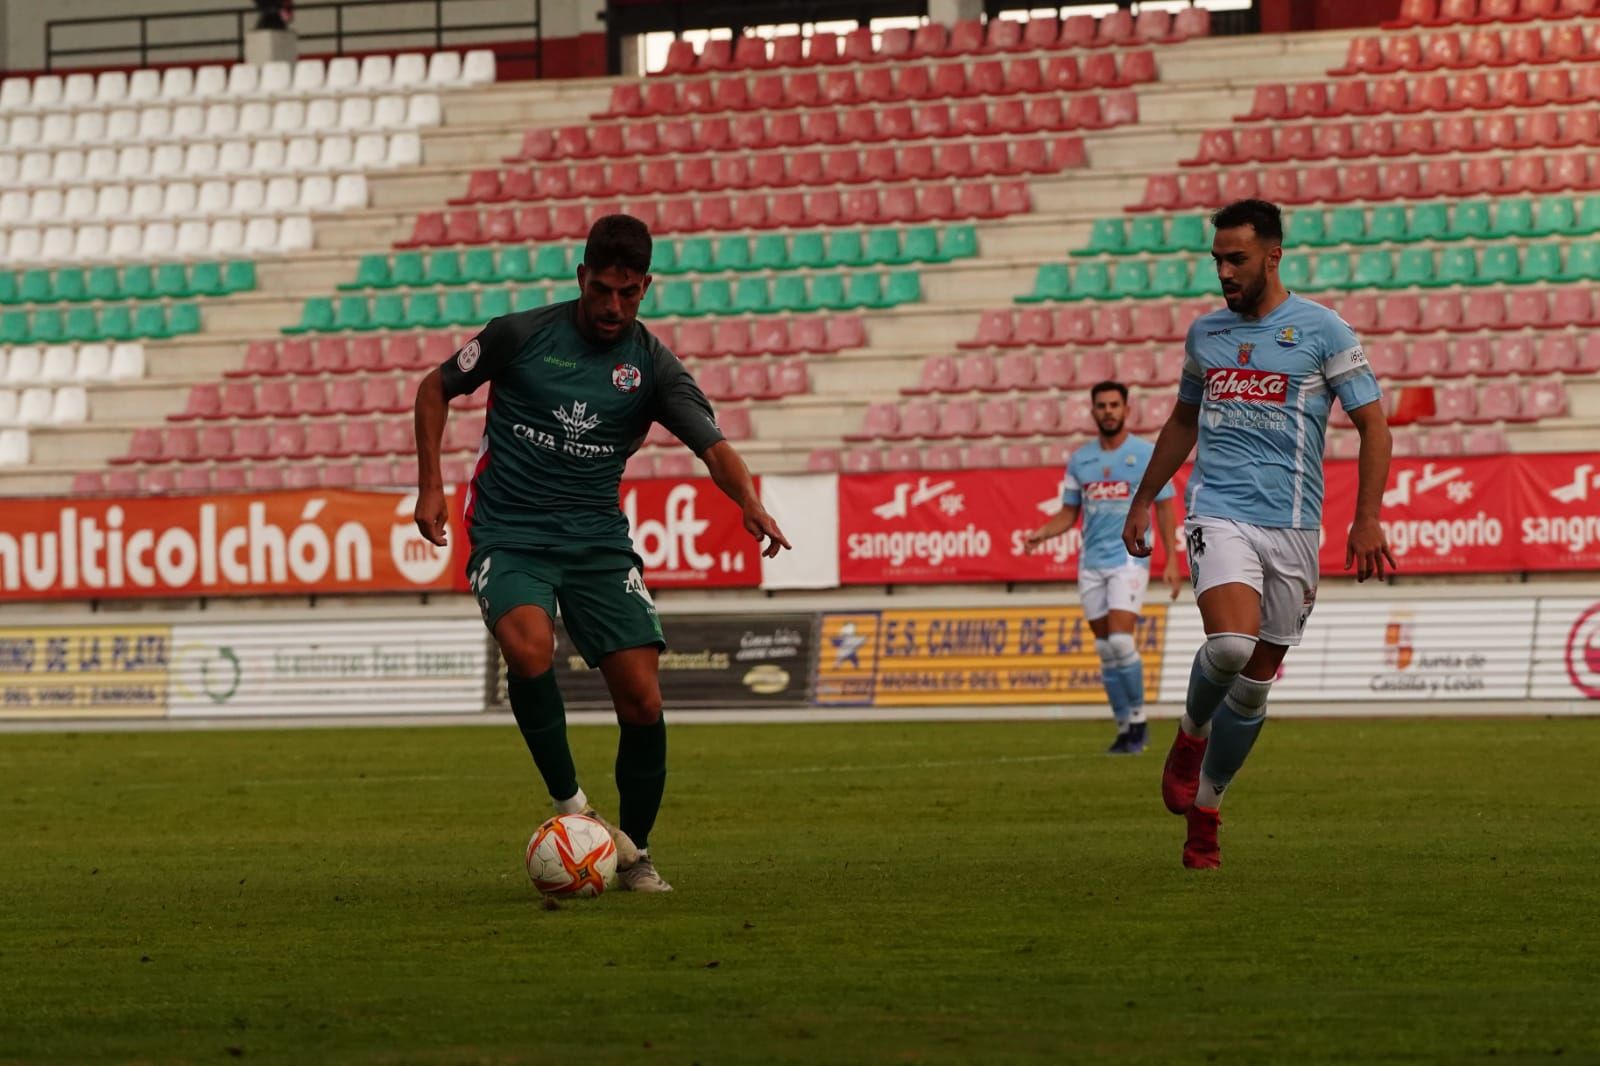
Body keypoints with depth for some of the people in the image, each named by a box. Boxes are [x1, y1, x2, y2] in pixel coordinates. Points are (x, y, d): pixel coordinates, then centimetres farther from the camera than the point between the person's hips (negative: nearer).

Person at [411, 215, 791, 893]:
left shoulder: (652, 366, 0)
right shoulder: (521, 335, -2)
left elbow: (713, 446, -12)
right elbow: (436, 388, 11)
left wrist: (749, 501, -34)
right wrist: (430, 487, 2)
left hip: (597, 538, 2)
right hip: (509, 533, -2)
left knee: (641, 695, -9)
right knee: (529, 647, -33)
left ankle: (633, 851, 11)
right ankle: (570, 805, -18)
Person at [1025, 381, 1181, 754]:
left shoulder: (1147, 455, -2)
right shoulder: (1079, 459, 10)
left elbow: (1164, 509, 0)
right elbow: (1069, 513, 14)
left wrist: (1172, 561, -6)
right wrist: (1042, 533, -6)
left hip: (1129, 558, -5)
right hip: (1091, 563, 5)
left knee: (1120, 640, -18)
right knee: (1106, 649, 4)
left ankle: (1138, 719, -4)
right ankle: (1126, 729, 11)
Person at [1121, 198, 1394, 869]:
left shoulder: (1322, 331, 0)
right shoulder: (1205, 333, 11)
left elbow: (1372, 424, 0)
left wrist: (1367, 518, -8)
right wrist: (1144, 500, 25)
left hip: (1292, 524, -1)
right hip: (1219, 513, 1)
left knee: (1254, 683, 3)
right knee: (1230, 645, -25)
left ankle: (1204, 806, 20)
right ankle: (1191, 733, 5)